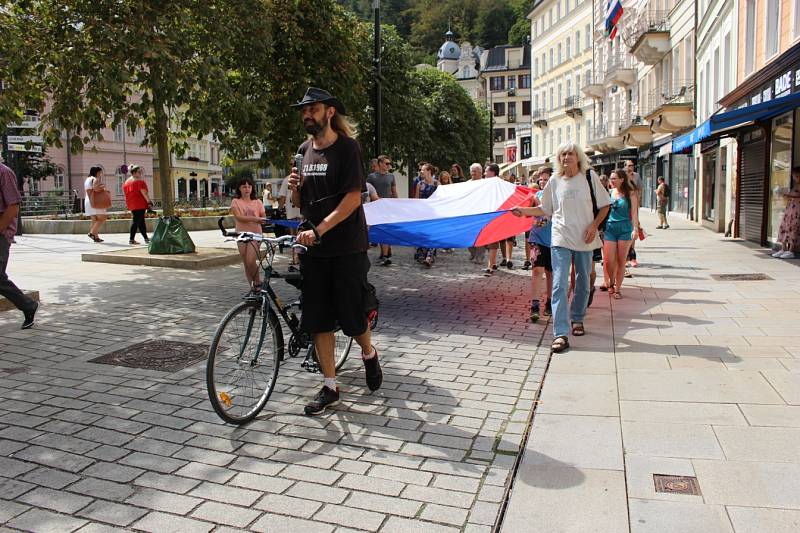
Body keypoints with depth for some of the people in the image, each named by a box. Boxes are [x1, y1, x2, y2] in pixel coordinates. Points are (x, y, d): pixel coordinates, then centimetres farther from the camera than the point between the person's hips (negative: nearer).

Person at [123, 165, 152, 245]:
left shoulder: (127, 182, 18)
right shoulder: (139, 181, -9)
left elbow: (126, 193, 20)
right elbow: (144, 193, -16)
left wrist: (129, 205, 22)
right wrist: (149, 202, -14)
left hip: (131, 205, 9)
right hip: (140, 204, -9)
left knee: (141, 221, 13)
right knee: (136, 221, -6)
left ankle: (146, 238, 16)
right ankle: (131, 239, -6)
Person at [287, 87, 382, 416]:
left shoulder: (347, 147, -6)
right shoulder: (304, 150, 13)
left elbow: (352, 198, -16)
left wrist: (318, 230, -25)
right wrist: (295, 187, -5)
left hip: (347, 248, -6)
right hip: (313, 247, 6)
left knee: (351, 316, 0)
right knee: (318, 319, 4)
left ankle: (369, 355, 32)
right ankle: (330, 388, 14)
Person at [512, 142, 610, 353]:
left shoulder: (589, 176, 0)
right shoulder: (554, 181, 4)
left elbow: (604, 205, 4)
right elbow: (545, 209, 13)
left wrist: (594, 225, -9)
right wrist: (523, 211, 1)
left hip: (584, 240, 1)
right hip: (560, 239, 0)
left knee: (583, 284, 14)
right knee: (559, 285, -10)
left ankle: (577, 319, 37)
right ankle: (561, 334, -13)